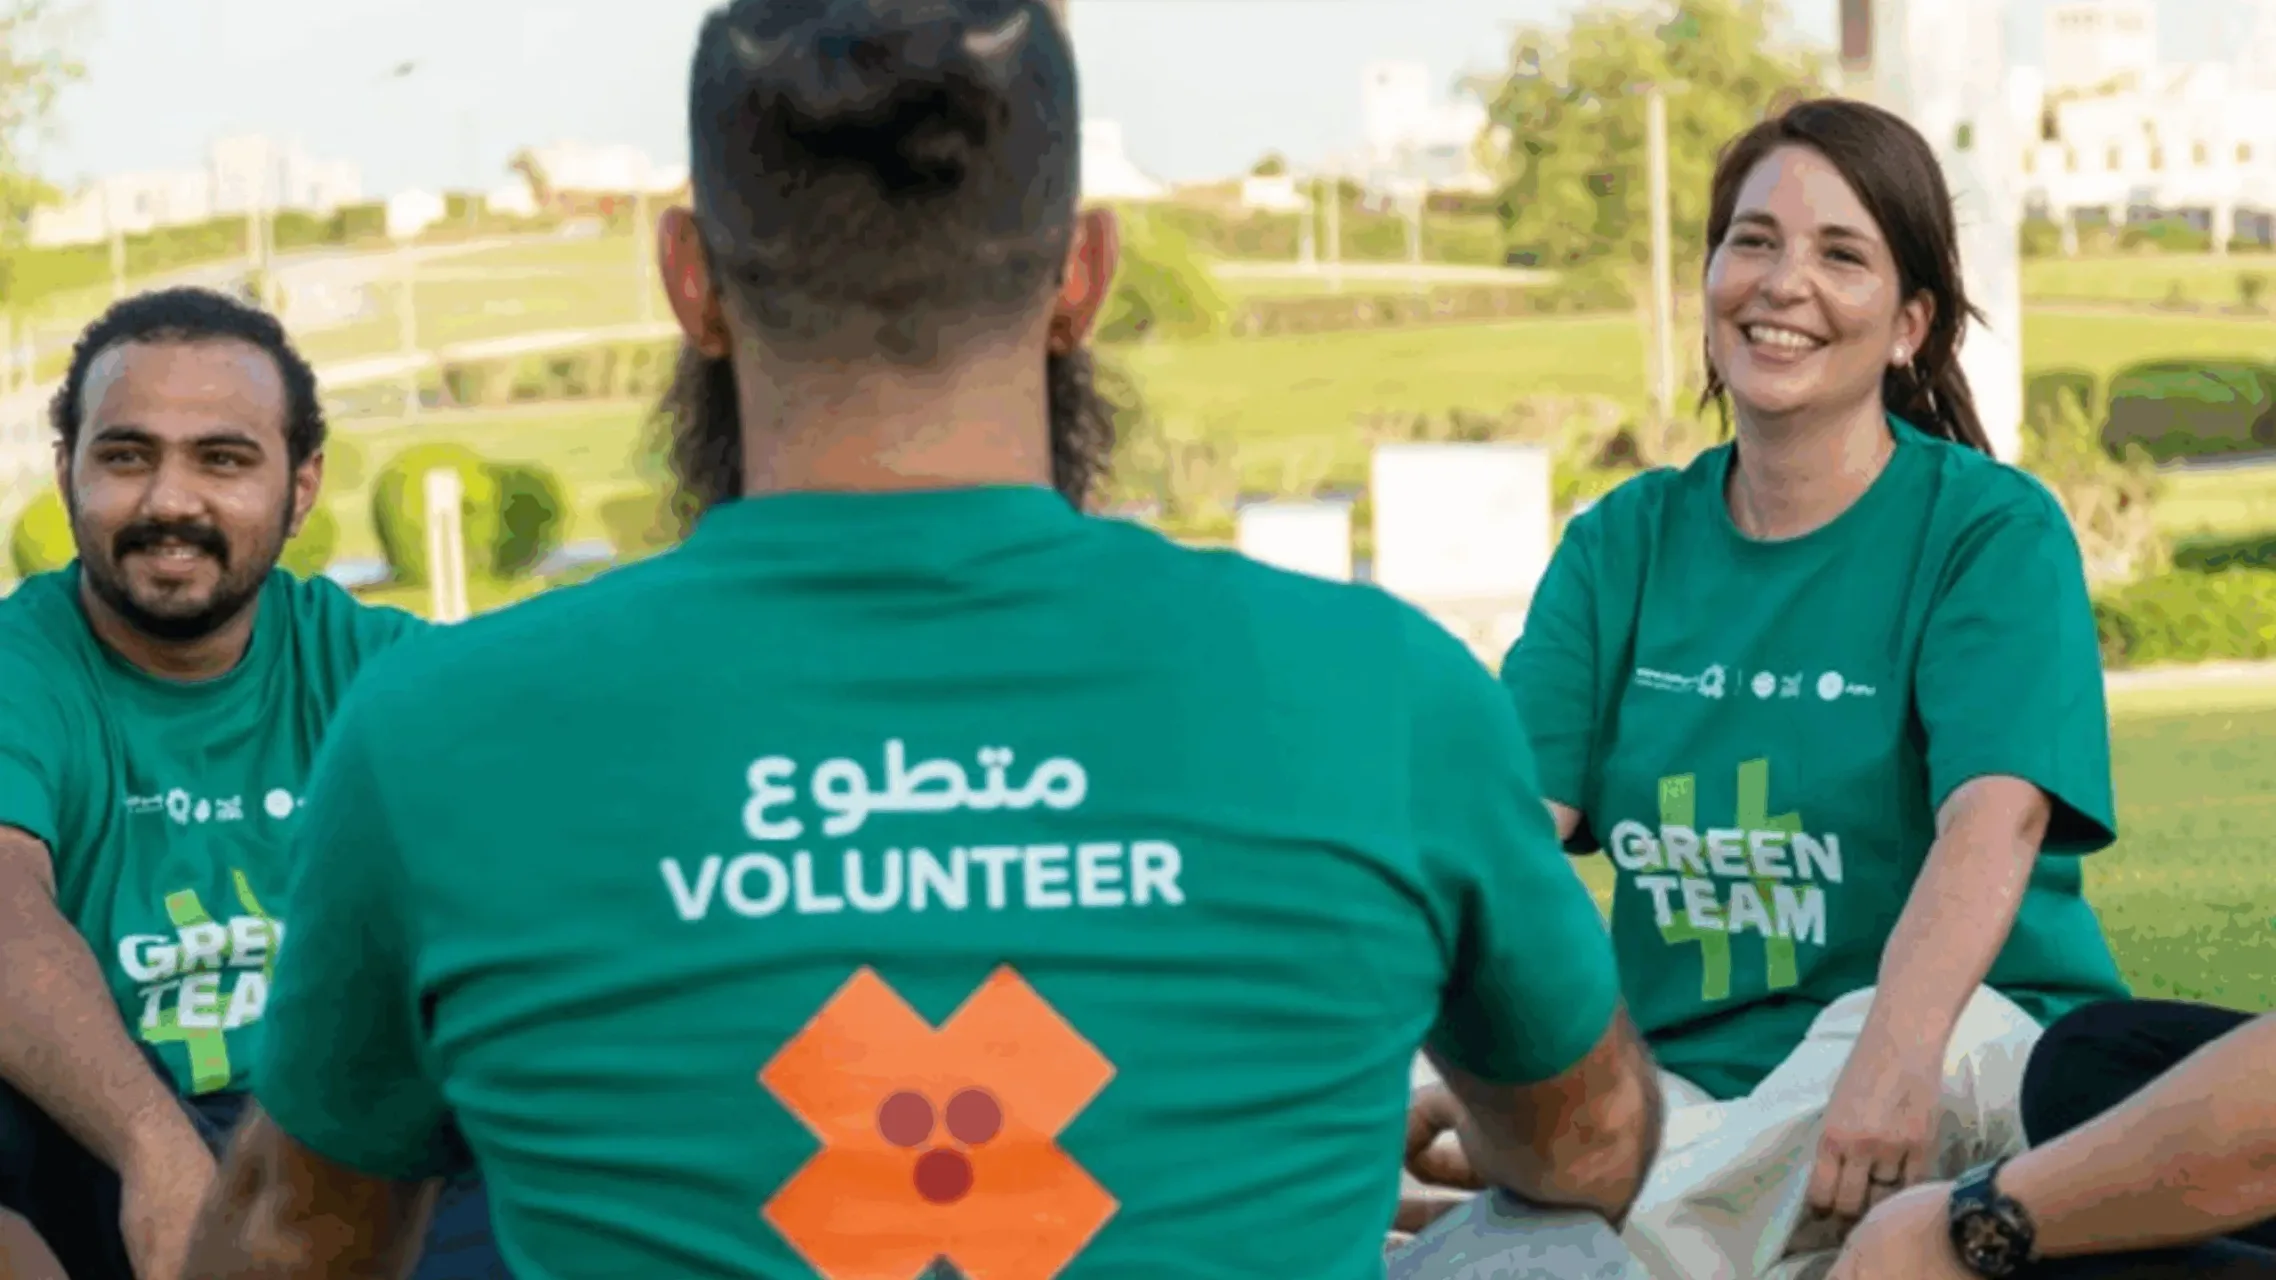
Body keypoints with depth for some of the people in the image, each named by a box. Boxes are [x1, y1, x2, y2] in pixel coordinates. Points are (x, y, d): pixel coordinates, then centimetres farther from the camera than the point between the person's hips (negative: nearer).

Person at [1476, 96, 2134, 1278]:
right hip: (1688, 1083, 3)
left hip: (1970, 1059, -2)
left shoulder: (1992, 532, -4)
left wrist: (1890, 1060, -40)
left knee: (1880, 1035, -39)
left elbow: (1993, 823, -21)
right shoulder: (1623, 545, 10)